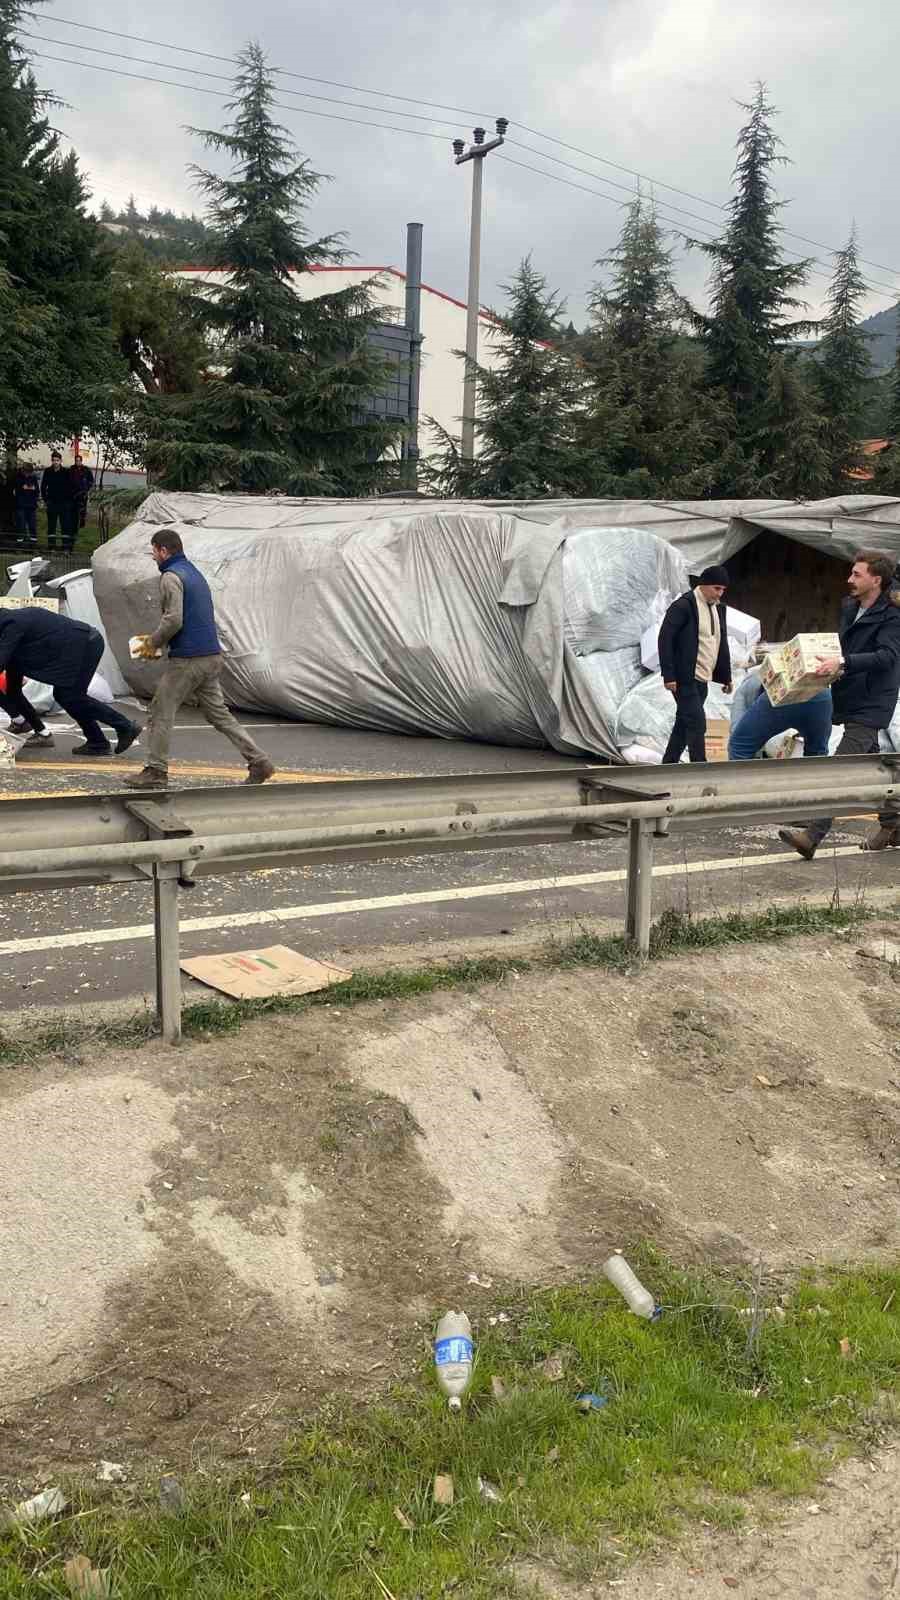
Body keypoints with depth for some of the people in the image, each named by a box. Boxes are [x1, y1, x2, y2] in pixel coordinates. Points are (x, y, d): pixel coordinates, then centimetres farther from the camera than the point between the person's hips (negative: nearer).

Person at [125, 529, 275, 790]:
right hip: (212, 656, 9)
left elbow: (174, 620, -19)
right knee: (218, 712, 12)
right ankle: (258, 761, 6)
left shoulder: (171, 576, -9)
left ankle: (156, 773, 6)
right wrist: (157, 639, 21)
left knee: (160, 713, 2)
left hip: (187, 659, -9)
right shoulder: (195, 572, 20)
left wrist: (154, 642, -2)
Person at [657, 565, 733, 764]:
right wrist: (668, 675, -19)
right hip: (684, 678, -8)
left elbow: (722, 644, 22)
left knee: (684, 724, 11)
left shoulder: (718, 608, 14)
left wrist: (726, 677, 17)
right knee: (697, 723, -12)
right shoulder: (683, 605, -10)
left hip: (702, 679, 8)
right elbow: (665, 639, -14)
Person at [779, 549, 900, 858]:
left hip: (870, 704, -9)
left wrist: (843, 663, -36)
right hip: (850, 699, 9)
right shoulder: (849, 607, 12)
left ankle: (812, 835, -22)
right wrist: (830, 663, 11)